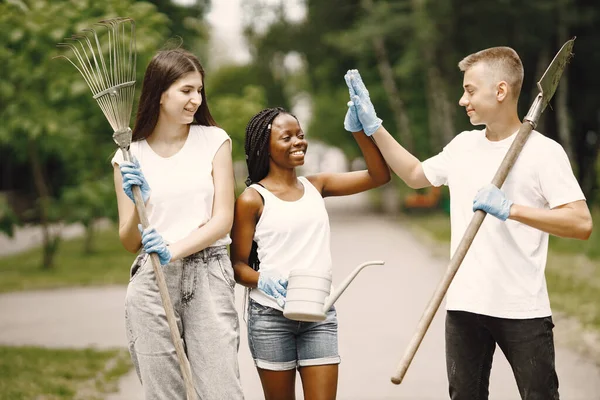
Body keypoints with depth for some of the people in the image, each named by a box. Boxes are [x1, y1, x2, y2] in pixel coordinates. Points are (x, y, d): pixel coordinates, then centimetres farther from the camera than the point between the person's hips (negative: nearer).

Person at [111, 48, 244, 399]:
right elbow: (130, 243, 8)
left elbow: (223, 219, -1)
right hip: (151, 280, 1)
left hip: (209, 277, -1)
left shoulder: (214, 140, 6)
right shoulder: (129, 156, 7)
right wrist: (136, 202, -12)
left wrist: (175, 250, -17)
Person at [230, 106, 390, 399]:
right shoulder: (252, 199, -5)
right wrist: (264, 280, -24)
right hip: (270, 316, -3)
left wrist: (358, 130, -7)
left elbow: (378, 175, 4)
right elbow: (238, 265, -3)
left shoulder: (316, 186, 9)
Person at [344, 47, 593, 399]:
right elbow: (415, 175, 27)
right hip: (465, 305, 6)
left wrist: (510, 209, -24)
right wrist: (373, 127, 21)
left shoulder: (544, 151, -10)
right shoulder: (464, 145, 10)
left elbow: (582, 224, -18)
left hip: (523, 311, -6)